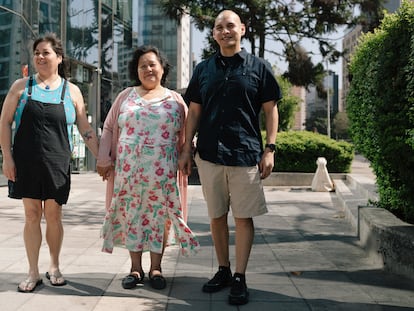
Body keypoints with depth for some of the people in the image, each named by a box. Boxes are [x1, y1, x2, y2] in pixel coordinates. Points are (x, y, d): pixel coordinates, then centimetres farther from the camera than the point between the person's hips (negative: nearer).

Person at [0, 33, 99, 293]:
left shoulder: (71, 91, 5)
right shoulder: (22, 86, 6)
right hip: (26, 162, 0)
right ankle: (33, 273, 12)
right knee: (32, 215, 3)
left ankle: (54, 267, 22)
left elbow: (86, 130, 7)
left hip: (57, 164, 0)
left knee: (54, 216, 5)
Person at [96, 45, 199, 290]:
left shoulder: (175, 100, 10)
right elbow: (109, 129, 11)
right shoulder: (126, 96, 12)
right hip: (129, 172, 1)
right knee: (132, 216, 4)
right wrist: (104, 158, 2)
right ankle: (136, 268, 15)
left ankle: (156, 268, 14)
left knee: (160, 216, 1)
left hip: (163, 174, -1)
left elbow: (186, 136, 9)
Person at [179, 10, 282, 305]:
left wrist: (270, 149, -6)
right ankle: (223, 270, 23)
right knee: (217, 216, 9)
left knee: (243, 217, 0)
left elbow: (271, 110, 2)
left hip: (246, 154, -3)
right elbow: (194, 111, 12)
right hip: (209, 154, 3)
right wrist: (187, 149, 6)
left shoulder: (259, 67, 3)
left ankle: (240, 277, 7)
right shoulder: (203, 69, 10)